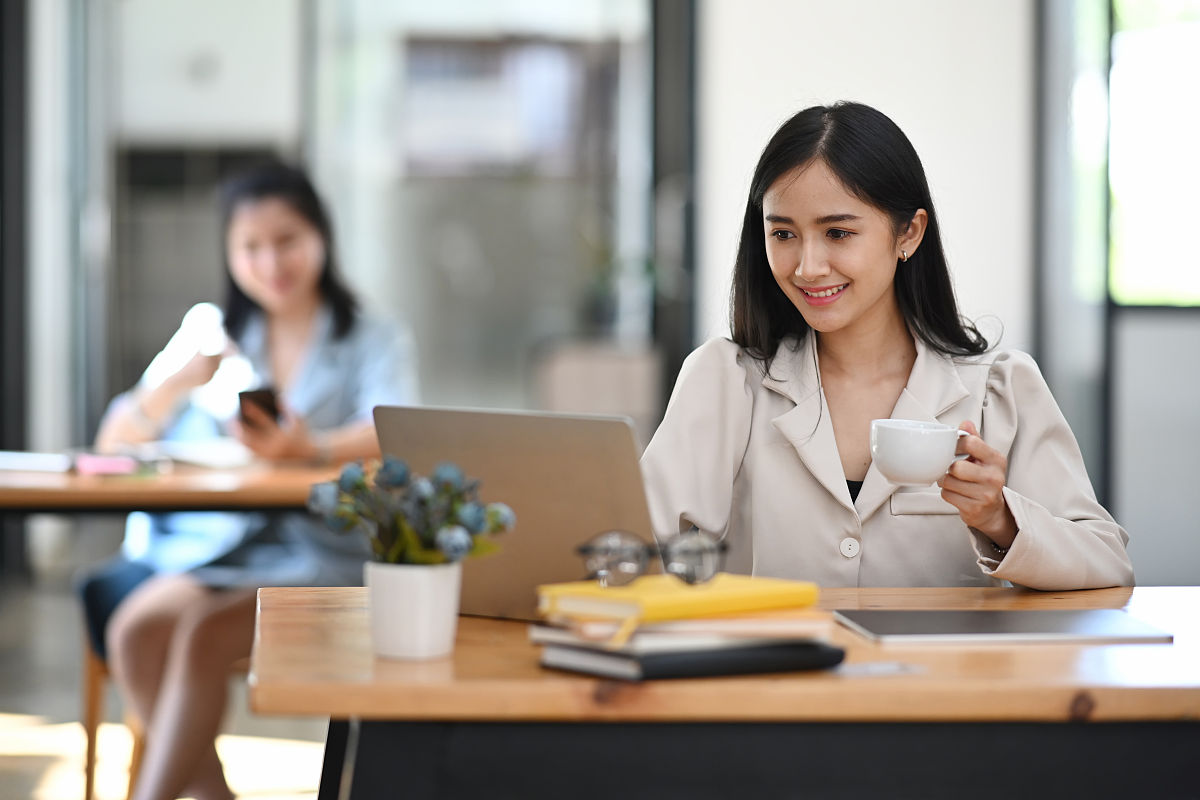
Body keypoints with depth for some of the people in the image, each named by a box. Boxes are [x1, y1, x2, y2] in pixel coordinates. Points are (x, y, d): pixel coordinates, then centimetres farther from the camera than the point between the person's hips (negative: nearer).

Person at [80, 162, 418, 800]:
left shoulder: (376, 344, 10)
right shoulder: (214, 338, 20)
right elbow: (113, 446, 12)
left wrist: (311, 449, -35)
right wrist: (180, 381, -9)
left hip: (321, 552, -3)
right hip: (208, 544, 3)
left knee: (204, 632, -31)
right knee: (136, 626, -28)